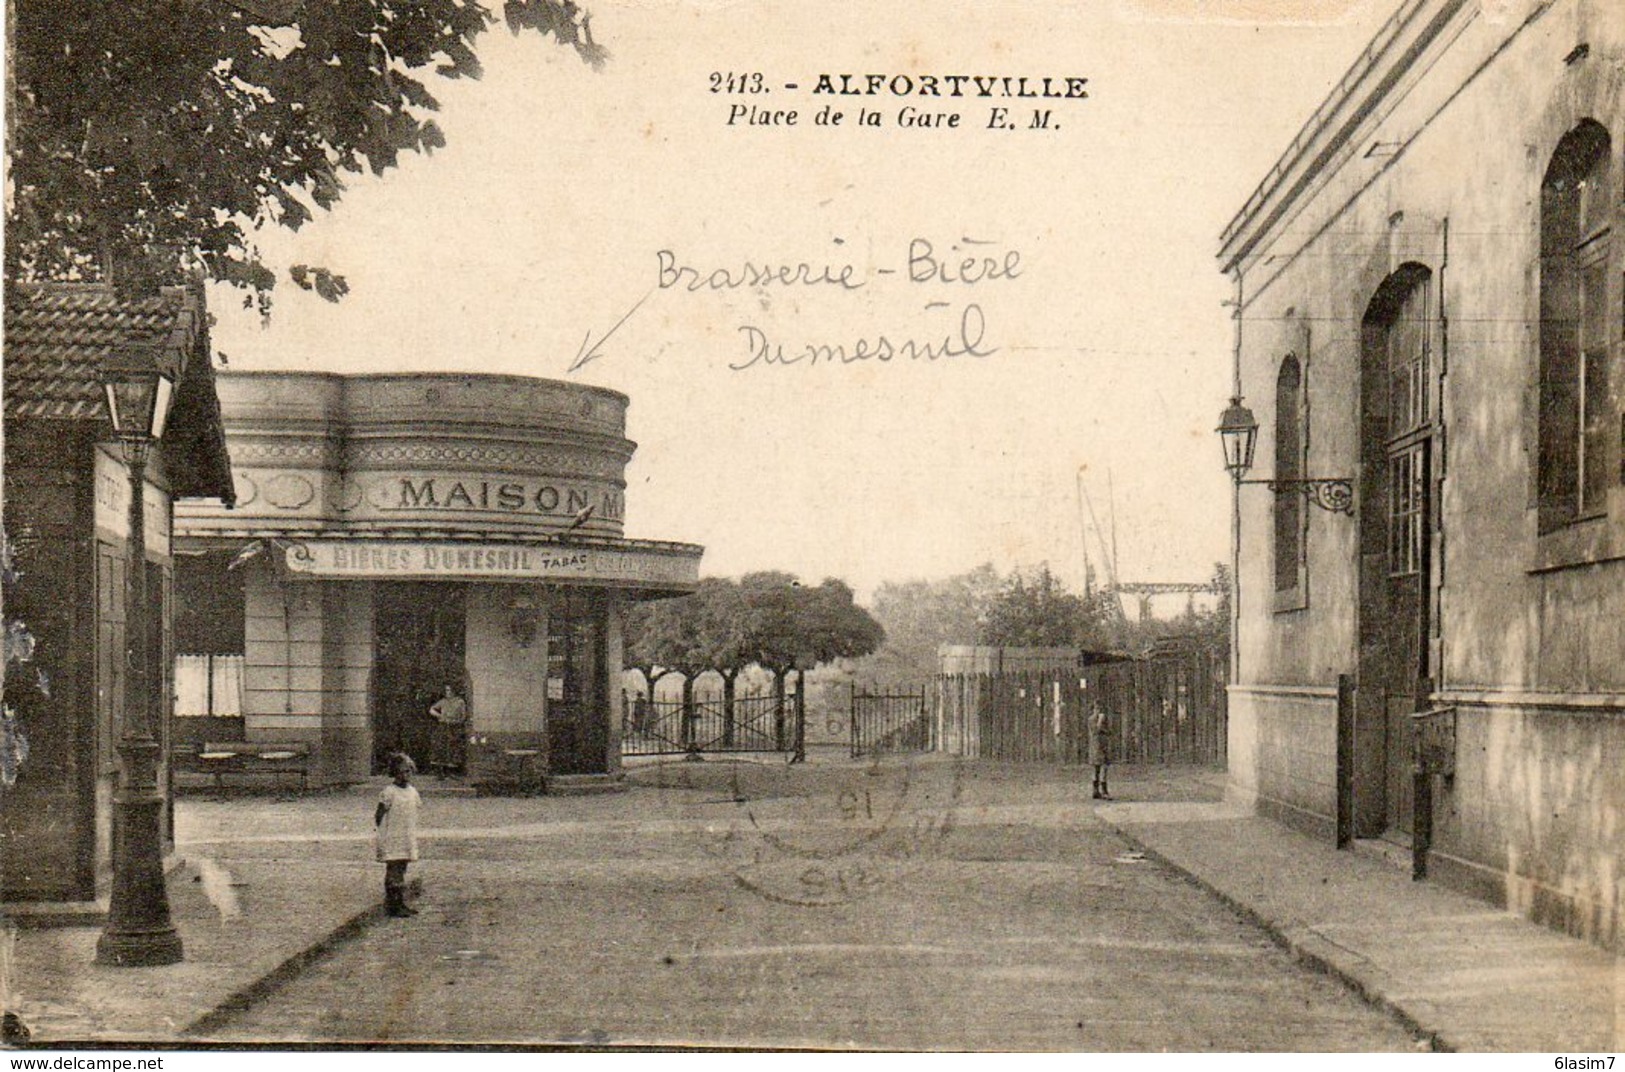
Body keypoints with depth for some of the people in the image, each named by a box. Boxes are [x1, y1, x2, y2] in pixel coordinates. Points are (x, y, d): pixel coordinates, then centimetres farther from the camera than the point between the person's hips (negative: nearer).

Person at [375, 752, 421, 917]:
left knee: (402, 872, 12)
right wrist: (381, 839, -14)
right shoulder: (389, 792, -10)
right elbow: (379, 816, -10)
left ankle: (402, 903, 17)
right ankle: (392, 905, -3)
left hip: (407, 840, 7)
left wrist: (414, 838, 19)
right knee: (393, 872, -6)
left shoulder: (413, 791, 11)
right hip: (392, 840, -7)